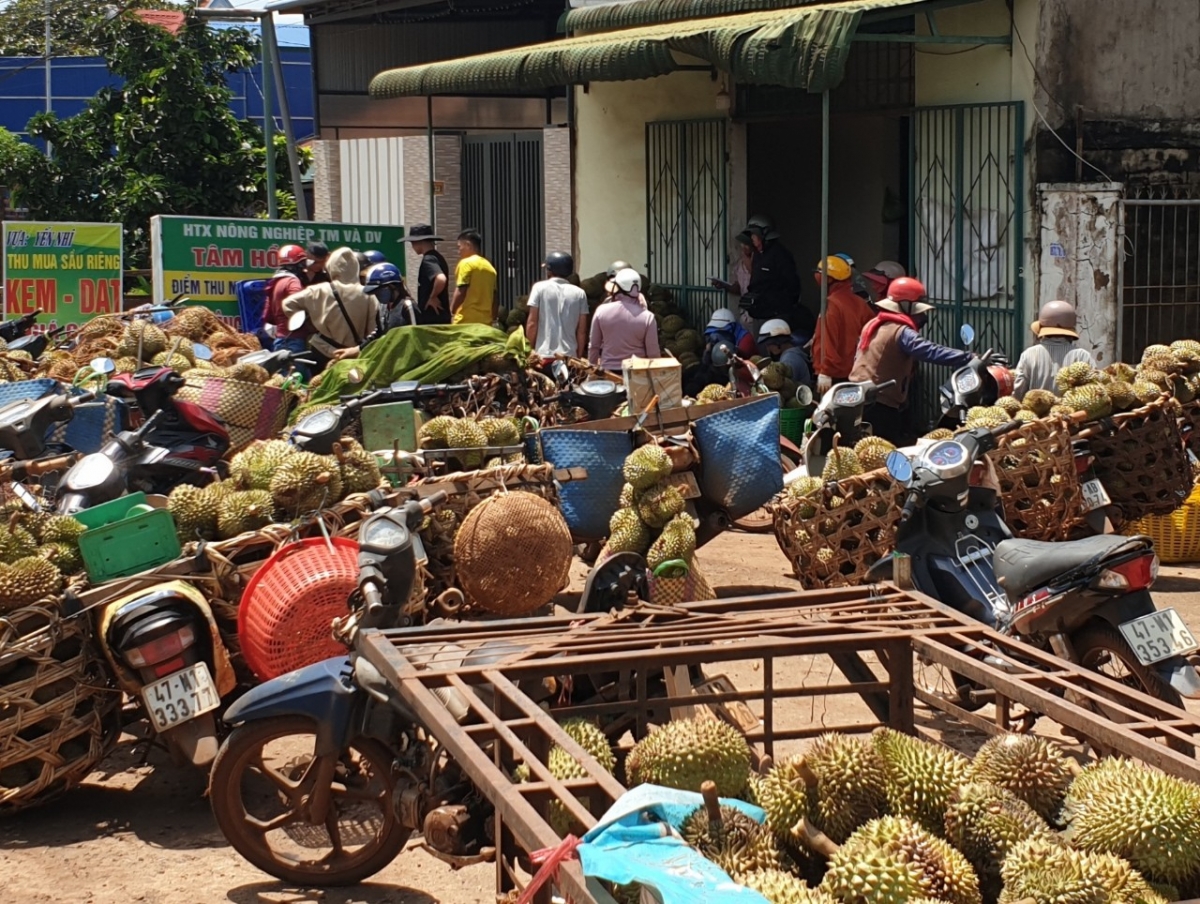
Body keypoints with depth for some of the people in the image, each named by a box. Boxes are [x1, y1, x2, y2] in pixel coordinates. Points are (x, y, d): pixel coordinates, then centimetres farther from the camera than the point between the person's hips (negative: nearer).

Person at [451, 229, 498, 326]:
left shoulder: (466, 263, -5)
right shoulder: (489, 266, 16)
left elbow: (461, 292, -14)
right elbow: (495, 298, 16)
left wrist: (451, 312, -5)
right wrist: (493, 319, 21)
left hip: (466, 321, -7)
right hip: (485, 322, 7)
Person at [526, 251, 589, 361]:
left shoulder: (540, 288, 1)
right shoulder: (580, 293, 8)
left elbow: (532, 324, -2)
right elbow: (582, 331, 6)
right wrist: (579, 356, 15)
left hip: (544, 355, -2)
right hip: (569, 356, 2)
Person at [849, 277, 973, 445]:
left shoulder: (872, 325, 14)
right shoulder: (902, 332, -15)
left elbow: (859, 358, 21)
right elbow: (930, 352, -27)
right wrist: (969, 359, -30)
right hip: (880, 404, -10)